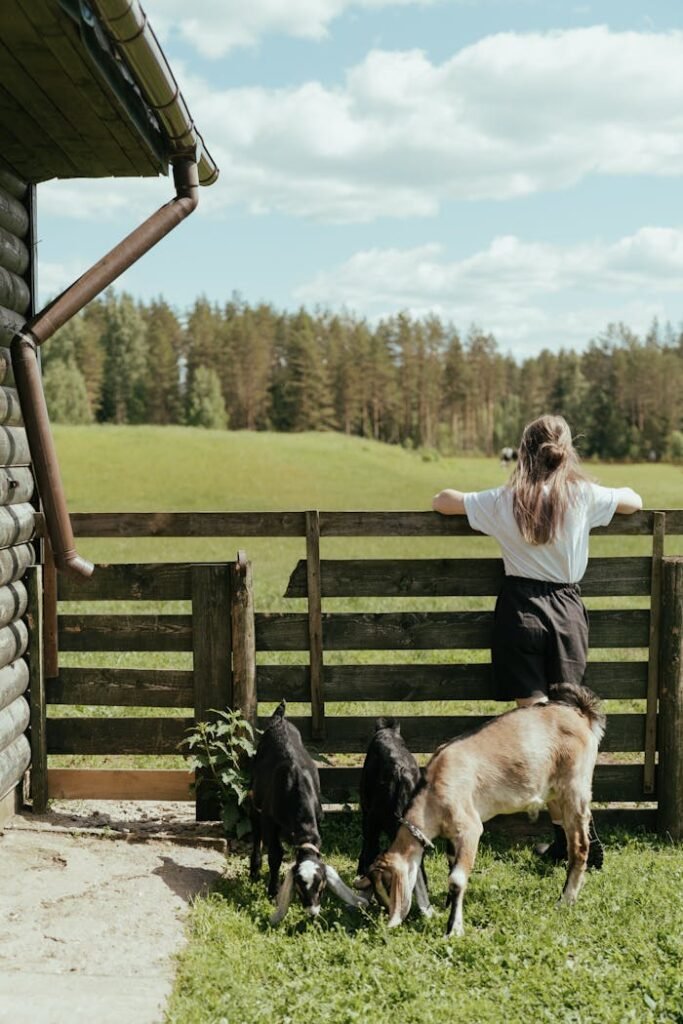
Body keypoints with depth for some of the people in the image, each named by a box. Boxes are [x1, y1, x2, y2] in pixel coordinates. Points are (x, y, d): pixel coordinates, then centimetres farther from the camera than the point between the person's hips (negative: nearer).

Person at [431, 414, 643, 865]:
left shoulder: (504, 500, -3)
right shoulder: (584, 494, -2)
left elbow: (441, 500, 9)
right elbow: (635, 501, 16)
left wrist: (483, 504, 26)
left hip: (521, 610, -1)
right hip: (568, 611, 2)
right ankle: (575, 834, 10)